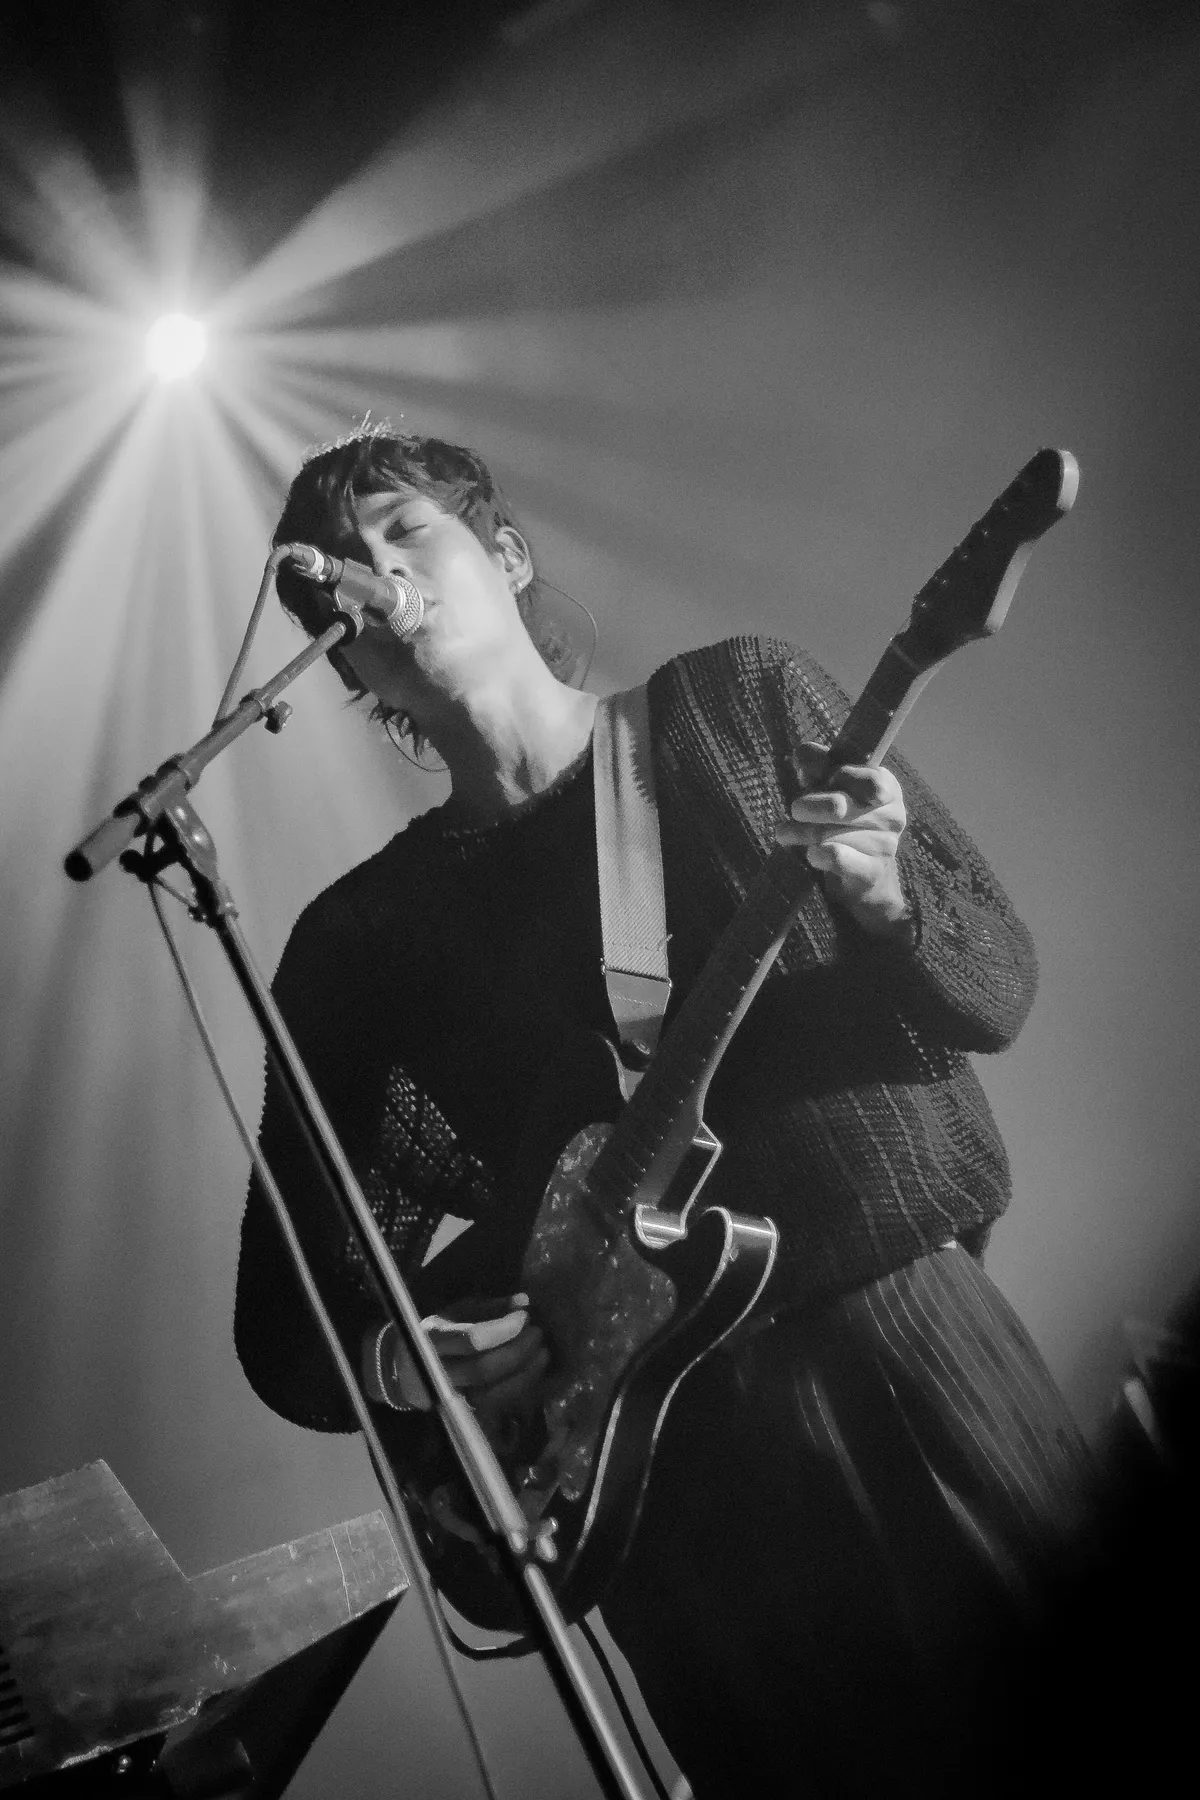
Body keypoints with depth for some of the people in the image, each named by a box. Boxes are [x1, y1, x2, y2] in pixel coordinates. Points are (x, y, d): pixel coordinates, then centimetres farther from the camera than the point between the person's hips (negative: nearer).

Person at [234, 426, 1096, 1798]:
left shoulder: (744, 700, 4)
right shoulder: (361, 941, 3)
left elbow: (996, 991, 3)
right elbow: (290, 1320, 6)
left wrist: (887, 899, -17)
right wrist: (389, 1365, -15)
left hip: (911, 1329, 1)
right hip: (674, 1448, 0)